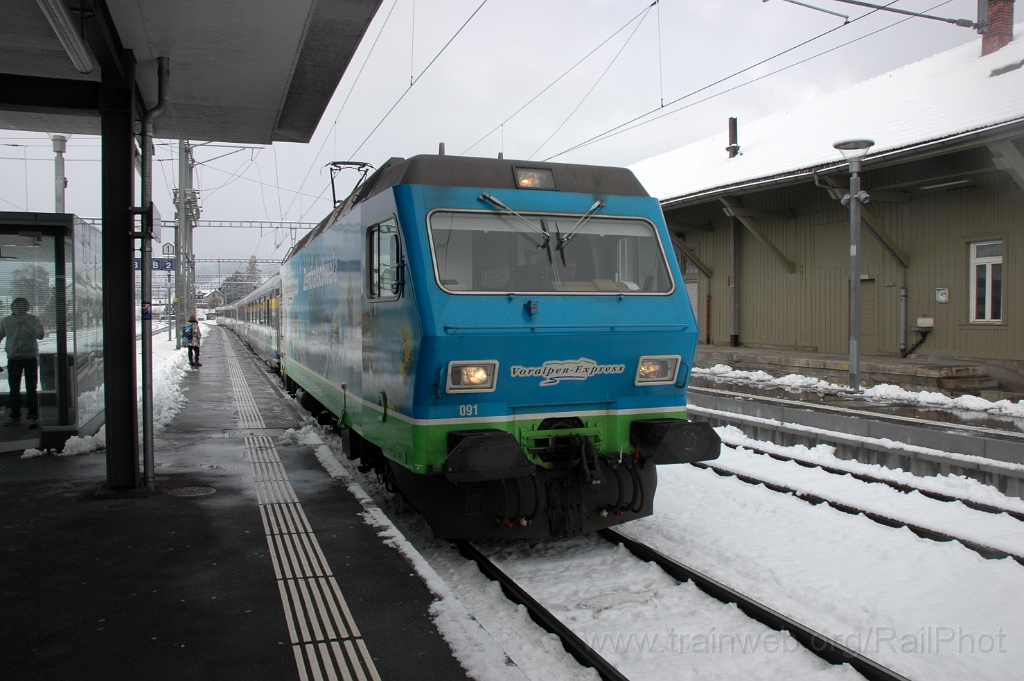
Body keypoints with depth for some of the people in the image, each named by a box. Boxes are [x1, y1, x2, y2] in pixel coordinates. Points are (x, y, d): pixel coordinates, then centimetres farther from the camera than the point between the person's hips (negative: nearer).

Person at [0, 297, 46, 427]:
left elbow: (41, 335, -7)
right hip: (13, 358, 3)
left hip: (31, 357, -3)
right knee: (14, 390, 10)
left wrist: (26, 323, -14)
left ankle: (33, 417, -4)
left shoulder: (33, 319, 0)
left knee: (31, 390, -5)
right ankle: (15, 416, 20)